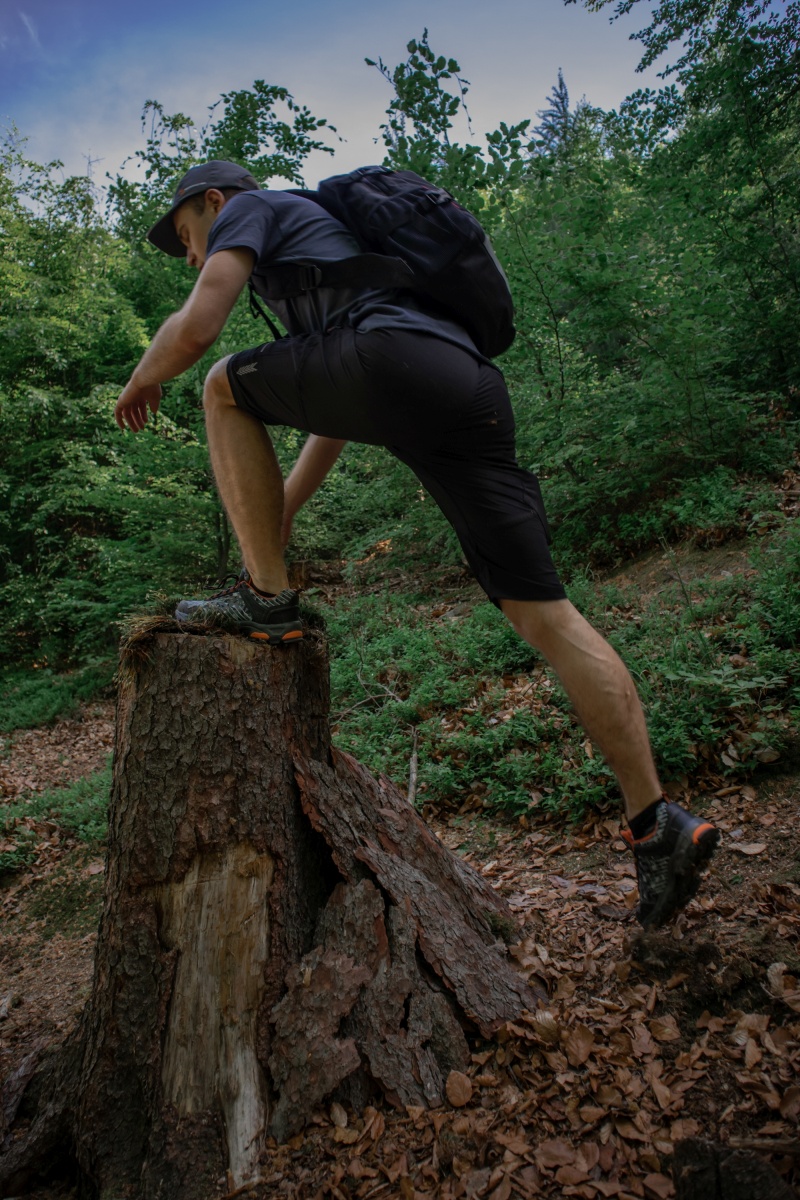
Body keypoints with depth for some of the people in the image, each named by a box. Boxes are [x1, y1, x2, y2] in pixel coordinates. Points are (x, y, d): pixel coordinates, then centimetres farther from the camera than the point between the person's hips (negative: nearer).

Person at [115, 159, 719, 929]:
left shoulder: (251, 208, 21)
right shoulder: (324, 238, 44)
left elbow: (196, 328, 4)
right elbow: (336, 412, 41)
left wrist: (143, 381, 26)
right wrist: (275, 523, 42)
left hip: (400, 360, -8)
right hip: (478, 393, 8)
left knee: (226, 388, 13)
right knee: (542, 614, 2)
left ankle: (267, 599, 5)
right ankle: (657, 825, 3)